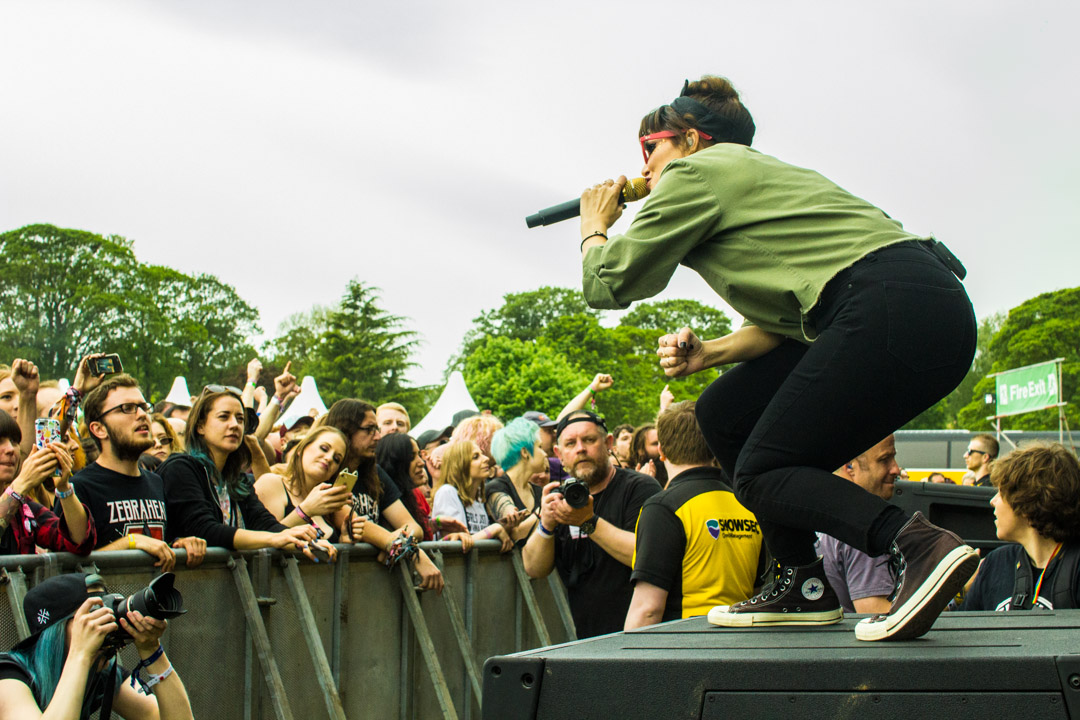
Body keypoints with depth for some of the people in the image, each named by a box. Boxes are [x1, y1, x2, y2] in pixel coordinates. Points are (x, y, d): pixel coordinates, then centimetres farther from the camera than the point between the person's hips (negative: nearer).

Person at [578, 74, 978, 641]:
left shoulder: (697, 172, 3)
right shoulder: (756, 173, 31)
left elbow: (607, 283, 6)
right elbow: (782, 322, 24)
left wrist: (594, 226, 27)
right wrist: (706, 353, 9)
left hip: (893, 310, -10)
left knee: (761, 474, -4)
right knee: (724, 413, 15)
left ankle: (920, 544, -25)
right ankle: (800, 586, 16)